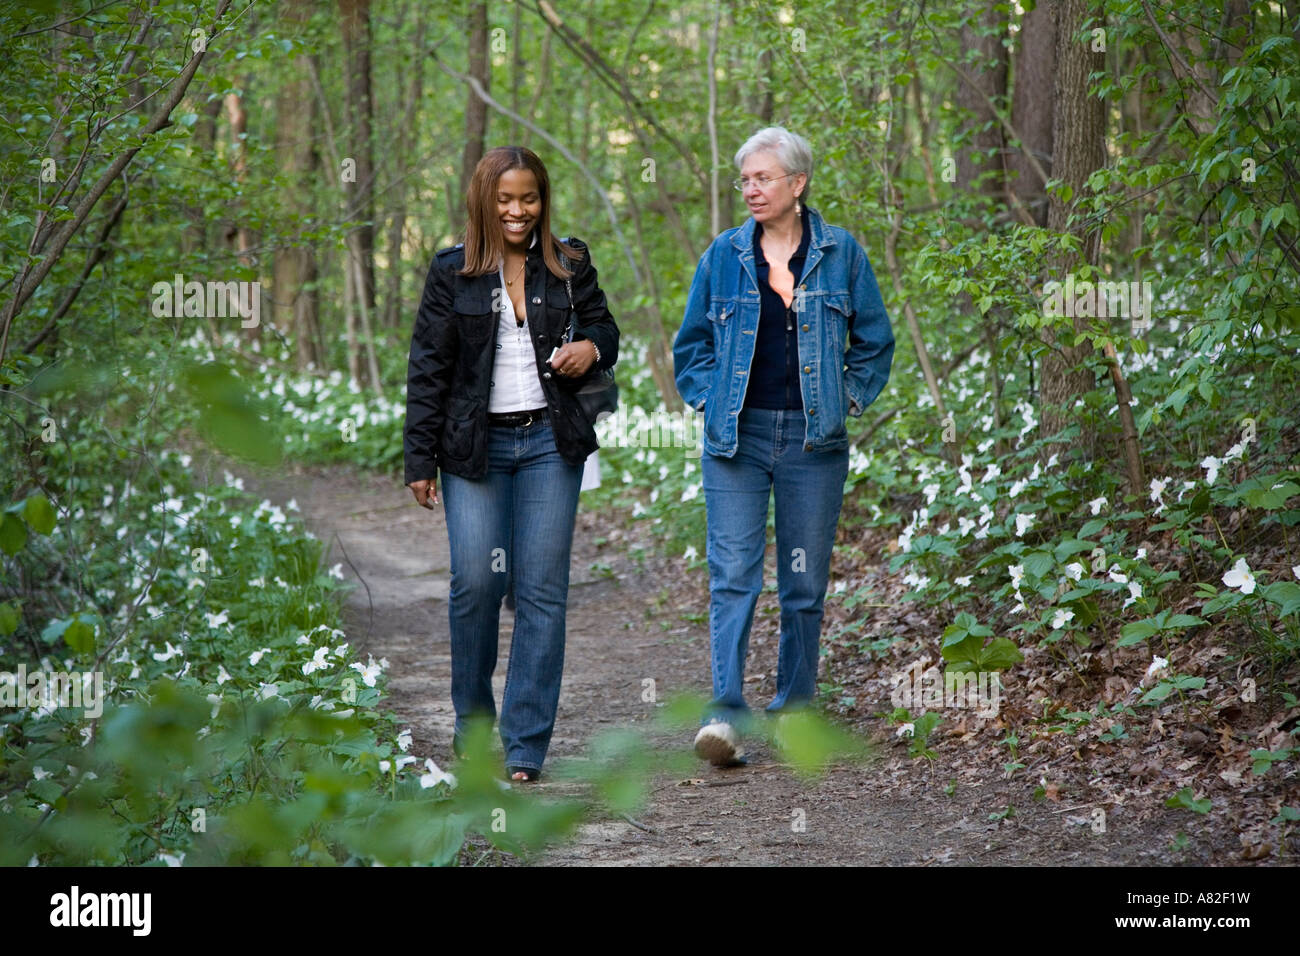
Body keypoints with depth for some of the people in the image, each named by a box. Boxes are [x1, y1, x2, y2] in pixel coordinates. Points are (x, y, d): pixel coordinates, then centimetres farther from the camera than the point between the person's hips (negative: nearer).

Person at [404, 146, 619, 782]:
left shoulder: (570, 264, 7)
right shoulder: (452, 272, 3)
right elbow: (427, 369, 4)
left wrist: (592, 348, -6)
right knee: (475, 584, -6)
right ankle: (472, 719, 19)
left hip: (550, 443, 1)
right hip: (475, 445, -1)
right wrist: (420, 460, 0)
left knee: (542, 591, -3)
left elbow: (604, 327, 19)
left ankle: (525, 745, 2)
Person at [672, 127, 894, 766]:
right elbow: (691, 342, 15)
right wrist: (709, 400, 3)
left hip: (813, 441, 0)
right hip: (736, 438, 0)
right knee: (732, 575, -10)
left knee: (804, 581, 6)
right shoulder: (724, 255, 6)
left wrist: (847, 400, 3)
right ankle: (726, 713, -17)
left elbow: (875, 341, 12)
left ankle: (794, 707, 19)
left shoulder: (840, 253, 3)